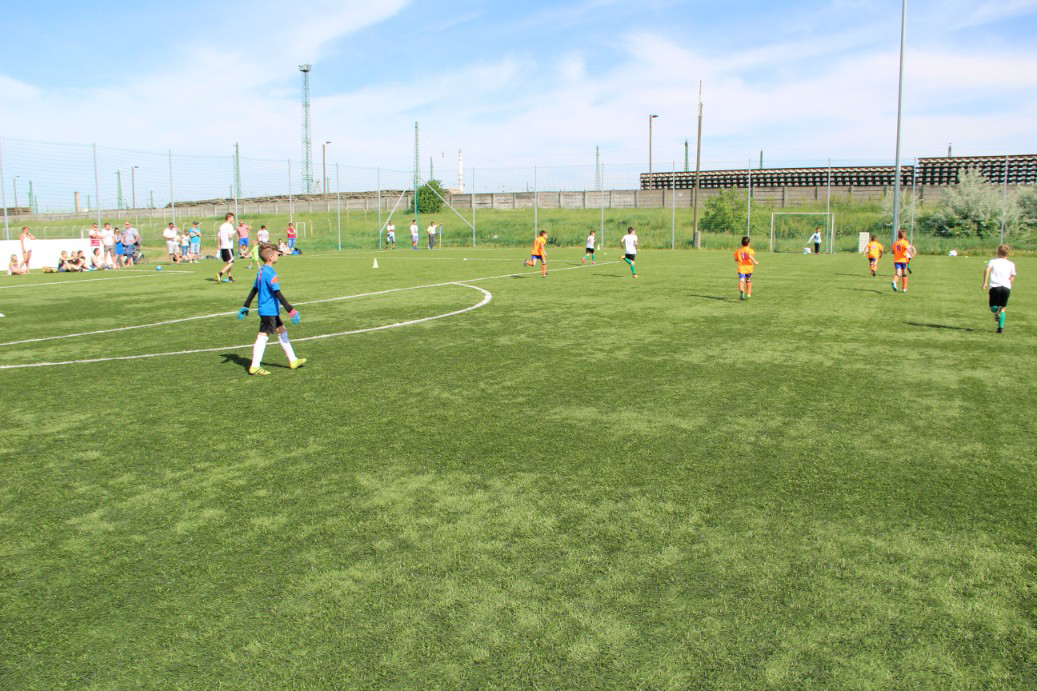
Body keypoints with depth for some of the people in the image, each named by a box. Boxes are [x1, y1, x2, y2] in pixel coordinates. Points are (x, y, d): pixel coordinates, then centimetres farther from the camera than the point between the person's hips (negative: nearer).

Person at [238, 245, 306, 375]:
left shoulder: (261, 271, 10)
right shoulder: (270, 273, -18)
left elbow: (254, 290, 17)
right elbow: (277, 293, -22)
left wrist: (246, 306, 22)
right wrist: (290, 310, -22)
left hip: (272, 311, 10)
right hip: (269, 311, -10)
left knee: (282, 332, 15)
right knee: (263, 336, -6)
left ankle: (293, 361, 22)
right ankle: (255, 367, -3)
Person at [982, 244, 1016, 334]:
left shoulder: (992, 261, 12)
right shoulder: (1011, 264, 14)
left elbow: (987, 270, -8)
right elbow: (1012, 278, 8)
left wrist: (985, 282, -14)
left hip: (994, 286, -1)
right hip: (1006, 287, 1)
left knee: (993, 307, 11)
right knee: (1003, 308, 13)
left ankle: (996, 309, -27)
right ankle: (1001, 327, 0)